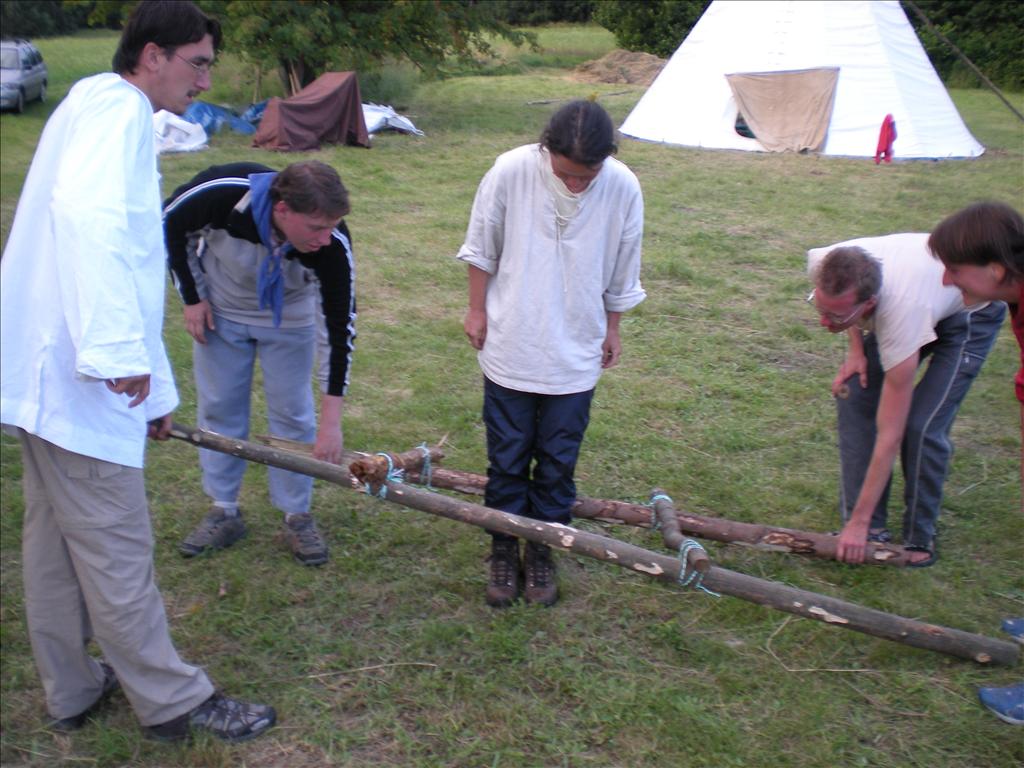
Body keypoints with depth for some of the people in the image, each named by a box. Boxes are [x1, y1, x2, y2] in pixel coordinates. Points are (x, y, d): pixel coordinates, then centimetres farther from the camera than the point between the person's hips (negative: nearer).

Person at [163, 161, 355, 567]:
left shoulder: (333, 244, -35)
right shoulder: (222, 192, -36)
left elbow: (339, 326, -27)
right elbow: (170, 222, -14)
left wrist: (331, 420, -29)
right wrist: (191, 297, -12)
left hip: (288, 317, -1)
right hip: (219, 308, 1)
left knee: (292, 412, 2)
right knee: (219, 408, 8)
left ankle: (298, 516, 18)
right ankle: (223, 512, 23)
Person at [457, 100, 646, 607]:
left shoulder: (624, 189, -13)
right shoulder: (511, 172, -17)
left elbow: (620, 275, 3)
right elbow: (481, 248, -1)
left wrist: (612, 329, 12)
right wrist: (477, 309, 4)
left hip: (576, 353, 1)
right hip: (510, 344, -1)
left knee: (558, 462, 11)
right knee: (507, 460, 10)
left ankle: (541, 551, 29)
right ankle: (504, 551, 28)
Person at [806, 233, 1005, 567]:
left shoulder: (901, 315, -45)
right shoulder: (823, 266, -33)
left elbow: (889, 436, -37)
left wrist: (858, 523, -32)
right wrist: (856, 348, -13)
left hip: (971, 311, -6)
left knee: (921, 425, -20)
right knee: (854, 394, -10)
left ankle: (920, 539, 3)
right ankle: (869, 526, 0)